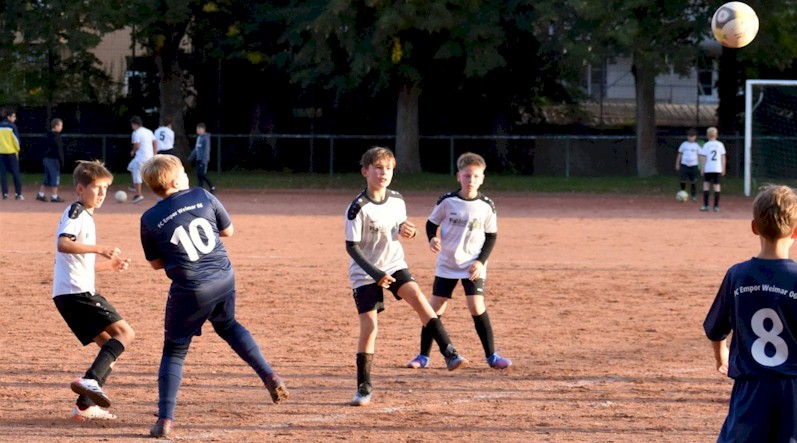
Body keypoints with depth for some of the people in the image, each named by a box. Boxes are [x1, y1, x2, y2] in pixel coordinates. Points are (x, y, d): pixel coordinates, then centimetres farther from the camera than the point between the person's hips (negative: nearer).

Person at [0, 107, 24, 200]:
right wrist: (17, 150, 6)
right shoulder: (12, 126, -8)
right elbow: (16, 139, -7)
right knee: (16, 173, 3)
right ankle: (18, 194, -1)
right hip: (11, 152, -3)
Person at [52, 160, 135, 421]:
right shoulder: (76, 212, -6)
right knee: (124, 333, -15)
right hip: (76, 291, -10)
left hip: (69, 294, 10)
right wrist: (100, 249, -29)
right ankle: (90, 380, -28)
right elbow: (62, 243, -25)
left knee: (110, 346, 13)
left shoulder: (85, 216, 24)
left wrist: (109, 265, 27)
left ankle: (85, 406, 10)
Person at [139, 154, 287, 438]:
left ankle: (165, 420, -1)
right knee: (227, 326, 33)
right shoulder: (202, 197, -1)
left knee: (174, 351, 9)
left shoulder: (149, 220, -4)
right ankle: (269, 375, 23)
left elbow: (156, 263, 7)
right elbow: (228, 230, 11)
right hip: (223, 278, 3)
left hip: (190, 290, -3)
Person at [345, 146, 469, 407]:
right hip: (365, 272, -4)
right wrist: (375, 273, -25)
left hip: (394, 265, 4)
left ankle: (450, 354, -24)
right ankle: (364, 387, 4)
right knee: (369, 326, -8)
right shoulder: (358, 207, -18)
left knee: (418, 298, -20)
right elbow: (351, 247, -17)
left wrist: (407, 230, -9)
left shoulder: (396, 200, -2)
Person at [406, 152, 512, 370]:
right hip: (446, 264, 1)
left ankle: (491, 356, -1)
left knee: (477, 307, -13)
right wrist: (432, 238, -16)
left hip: (472, 266, -1)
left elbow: (491, 236, 2)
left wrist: (481, 261, -9)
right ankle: (423, 356, 14)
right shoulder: (447, 201, -6)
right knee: (435, 308, 3)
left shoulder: (486, 206, -6)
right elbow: (432, 223, 6)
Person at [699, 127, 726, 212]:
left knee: (706, 184, 6)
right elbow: (723, 157, 4)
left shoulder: (706, 145, -2)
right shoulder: (720, 144, 3)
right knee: (716, 185, 5)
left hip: (708, 169, -2)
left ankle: (705, 205, -1)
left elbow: (703, 158, -3)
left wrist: (702, 169, 3)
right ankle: (716, 206, 2)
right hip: (717, 169, 2)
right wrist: (723, 169, 10)